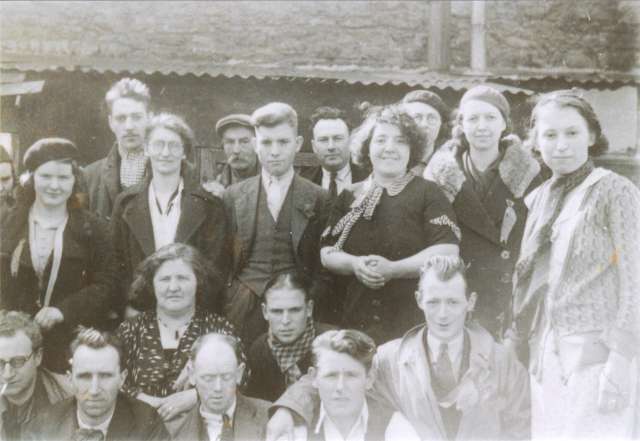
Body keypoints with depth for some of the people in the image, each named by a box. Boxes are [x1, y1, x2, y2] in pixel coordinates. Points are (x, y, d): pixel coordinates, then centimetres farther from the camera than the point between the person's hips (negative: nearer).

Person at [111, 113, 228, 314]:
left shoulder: (209, 205, 2)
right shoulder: (126, 203, 8)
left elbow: (215, 267, 0)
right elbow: (117, 263, 7)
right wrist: (130, 306, -7)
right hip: (139, 312, 1)